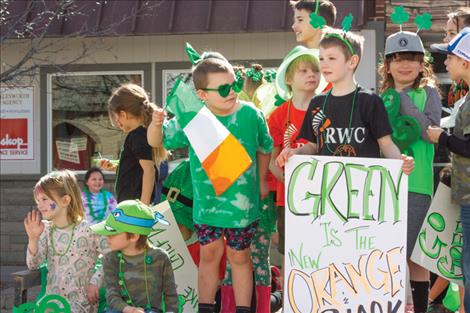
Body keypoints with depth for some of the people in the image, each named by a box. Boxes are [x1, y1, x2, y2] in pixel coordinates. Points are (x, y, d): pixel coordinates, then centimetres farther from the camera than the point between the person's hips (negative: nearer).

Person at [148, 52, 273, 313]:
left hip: (242, 202, -1)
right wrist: (156, 124, -23)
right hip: (206, 201, 1)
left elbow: (264, 149, 5)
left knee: (239, 257, 12)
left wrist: (261, 181, 12)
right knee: (209, 255, 14)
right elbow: (157, 142, -2)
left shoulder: (251, 115, -13)